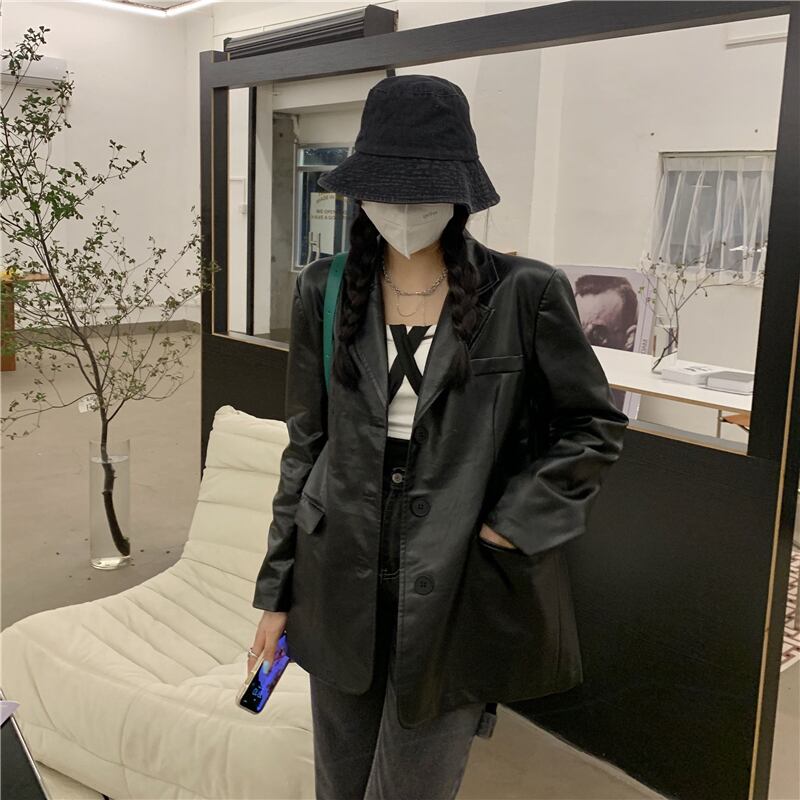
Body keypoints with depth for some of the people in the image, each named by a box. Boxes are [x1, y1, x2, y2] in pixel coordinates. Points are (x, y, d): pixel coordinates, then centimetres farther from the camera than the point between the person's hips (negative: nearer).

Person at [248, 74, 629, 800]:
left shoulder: (525, 294, -9)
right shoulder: (326, 290, 1)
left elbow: (596, 426, 1)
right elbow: (306, 444, 6)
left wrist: (513, 524, -10)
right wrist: (276, 590, 7)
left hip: (455, 591, -3)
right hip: (342, 585, 4)